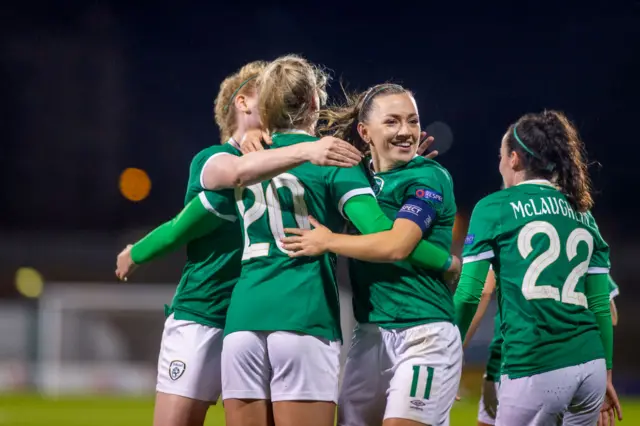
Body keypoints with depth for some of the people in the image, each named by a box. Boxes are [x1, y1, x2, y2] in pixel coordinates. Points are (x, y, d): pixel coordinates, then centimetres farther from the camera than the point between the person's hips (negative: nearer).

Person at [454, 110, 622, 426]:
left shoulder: (493, 208, 2)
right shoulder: (583, 214, 17)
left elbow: (469, 293, -2)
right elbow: (601, 302, 17)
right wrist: (606, 374, 23)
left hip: (534, 368, -5)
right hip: (591, 365, 5)